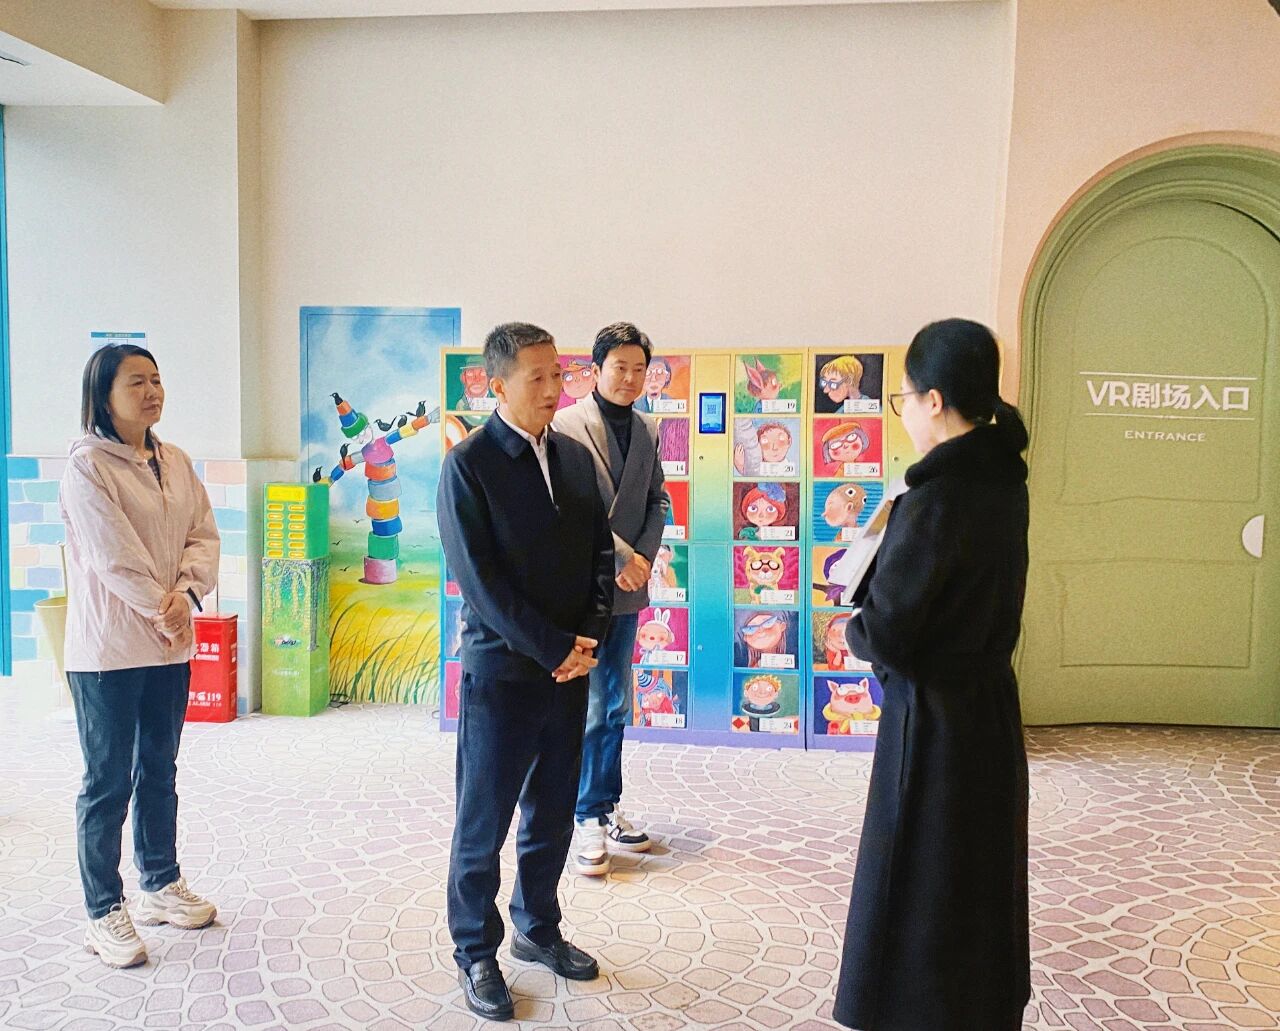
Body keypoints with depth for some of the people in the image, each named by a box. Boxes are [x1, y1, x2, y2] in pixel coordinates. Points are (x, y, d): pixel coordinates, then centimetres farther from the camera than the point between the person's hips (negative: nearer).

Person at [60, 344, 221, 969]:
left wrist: (186, 594, -13)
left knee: (160, 771, 17)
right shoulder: (86, 464, -11)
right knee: (108, 781, 3)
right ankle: (103, 914, 15)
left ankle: (160, 886, 32)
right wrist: (161, 609, -13)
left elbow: (203, 533, 3)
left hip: (169, 644, 7)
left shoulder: (176, 463, 10)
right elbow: (113, 553, -18)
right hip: (108, 649, -6)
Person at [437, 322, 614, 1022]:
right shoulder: (468, 463, -10)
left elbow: (599, 552, 9)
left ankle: (537, 929, 36)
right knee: (484, 822, 7)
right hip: (501, 670, -5)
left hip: (570, 667, 6)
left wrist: (588, 638, -5)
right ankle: (475, 953, 24)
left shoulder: (576, 457, 7)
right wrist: (553, 648, -16)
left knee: (554, 813, 17)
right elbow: (477, 576, -15)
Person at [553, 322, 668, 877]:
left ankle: (607, 807, 25)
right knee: (590, 707, -2)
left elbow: (656, 501, 13)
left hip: (628, 586, 6)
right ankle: (590, 819, 9)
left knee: (615, 706, 13)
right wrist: (622, 557, -16)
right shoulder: (567, 425, -9)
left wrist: (644, 557, -3)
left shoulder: (647, 430, 11)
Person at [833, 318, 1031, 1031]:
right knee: (980, 882, 24)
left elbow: (884, 635, -23)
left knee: (921, 898, 7)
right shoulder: (1003, 480, 1)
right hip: (992, 704, 9)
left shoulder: (935, 501, -25)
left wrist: (852, 629, -2)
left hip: (934, 716, -9)